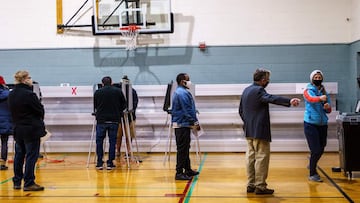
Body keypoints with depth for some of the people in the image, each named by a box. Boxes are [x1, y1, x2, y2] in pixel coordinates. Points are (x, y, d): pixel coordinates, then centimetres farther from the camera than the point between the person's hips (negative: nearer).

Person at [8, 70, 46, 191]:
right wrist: (39, 119, 8)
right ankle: (29, 183, 2)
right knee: (31, 156, -1)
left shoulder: (11, 95, 5)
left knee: (19, 155, 16)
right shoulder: (29, 94, -18)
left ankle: (17, 182, 22)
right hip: (32, 129, -8)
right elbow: (40, 110, -12)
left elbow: (13, 111, 11)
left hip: (18, 129, 8)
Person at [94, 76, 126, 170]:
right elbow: (124, 105, 8)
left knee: (99, 141, 11)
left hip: (101, 120, 0)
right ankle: (110, 163, 7)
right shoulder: (118, 91, 4)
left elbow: (95, 106, 15)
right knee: (112, 141, 8)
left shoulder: (97, 92, 4)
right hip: (114, 120, 0)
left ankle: (99, 163, 11)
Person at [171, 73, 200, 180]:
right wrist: (195, 122, -15)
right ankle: (179, 173, -5)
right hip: (182, 124, -11)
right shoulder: (182, 93, -16)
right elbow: (187, 110, -20)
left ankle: (187, 169, 25)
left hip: (181, 124, 11)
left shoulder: (181, 92, 18)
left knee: (185, 148, 16)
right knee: (182, 149, -8)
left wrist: (194, 121, 18)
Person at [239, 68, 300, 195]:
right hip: (259, 131, -9)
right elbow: (271, 98, -35)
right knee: (262, 157, -4)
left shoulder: (246, 90, 13)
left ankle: (251, 185, 17)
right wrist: (289, 101, -47)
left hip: (249, 131, 9)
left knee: (251, 156, 12)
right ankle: (260, 186, -2)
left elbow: (241, 110, 20)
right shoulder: (258, 90, -16)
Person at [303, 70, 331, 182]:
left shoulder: (324, 92, 9)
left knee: (321, 149, 12)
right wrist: (320, 98, -49)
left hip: (322, 124, 5)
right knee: (315, 150, -8)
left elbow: (328, 111, 10)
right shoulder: (308, 90, -4)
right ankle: (312, 174, 6)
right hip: (310, 124, -5)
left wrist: (328, 107, -14)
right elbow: (311, 98, -28)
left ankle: (312, 166, 37)